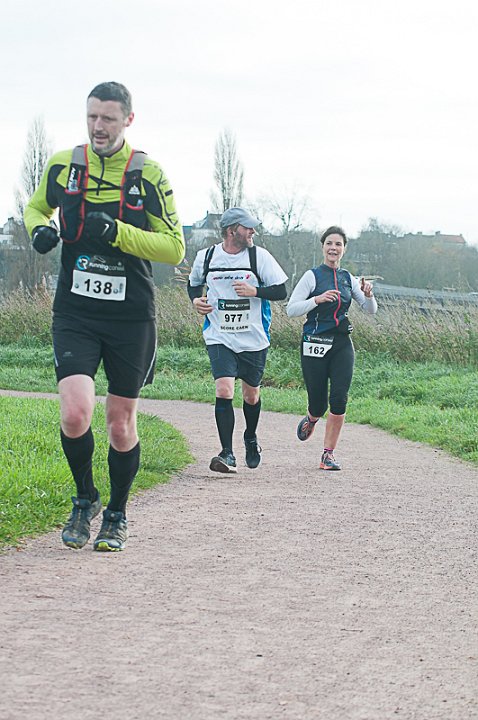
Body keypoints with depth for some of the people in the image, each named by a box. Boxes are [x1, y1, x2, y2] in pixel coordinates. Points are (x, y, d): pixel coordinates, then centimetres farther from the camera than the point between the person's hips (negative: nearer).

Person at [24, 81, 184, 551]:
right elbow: (36, 207, 23)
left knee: (121, 425, 7)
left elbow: (174, 248, -5)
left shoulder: (147, 174, -4)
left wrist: (116, 233, -18)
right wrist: (40, 229, -1)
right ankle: (84, 499, 11)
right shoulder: (63, 165, 3)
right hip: (74, 313, 1)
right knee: (75, 414, -16)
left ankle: (116, 515, 29)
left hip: (131, 318, 0)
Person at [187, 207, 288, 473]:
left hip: (254, 339, 1)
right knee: (223, 391, -18)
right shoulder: (206, 257, -1)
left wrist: (255, 291, -19)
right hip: (219, 338, -1)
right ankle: (227, 455, -16)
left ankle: (251, 438, 42)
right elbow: (194, 284, 19)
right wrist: (196, 300, -3)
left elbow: (281, 291, -2)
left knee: (251, 395, 13)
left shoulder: (259, 256, -4)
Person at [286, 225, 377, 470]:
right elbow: (291, 309, -7)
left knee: (339, 399, -10)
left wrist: (368, 295, -9)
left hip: (342, 344, 3)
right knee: (318, 402, 0)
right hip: (315, 345, -3)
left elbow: (371, 310, 12)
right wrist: (317, 299, -21)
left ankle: (328, 454, 0)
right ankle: (311, 419, 38)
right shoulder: (312, 276, -2)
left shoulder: (348, 278, 11)